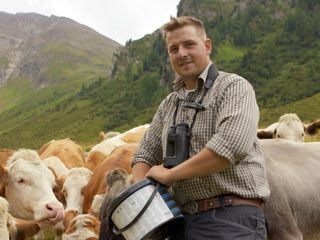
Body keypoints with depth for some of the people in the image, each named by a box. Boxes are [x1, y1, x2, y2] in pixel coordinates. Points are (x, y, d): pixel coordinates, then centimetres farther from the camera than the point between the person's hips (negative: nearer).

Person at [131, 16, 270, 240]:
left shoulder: (234, 87, -4)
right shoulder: (169, 104, 17)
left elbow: (232, 145, -21)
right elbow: (145, 154, 20)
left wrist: (169, 174, -13)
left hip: (233, 219, -6)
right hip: (185, 220, 6)